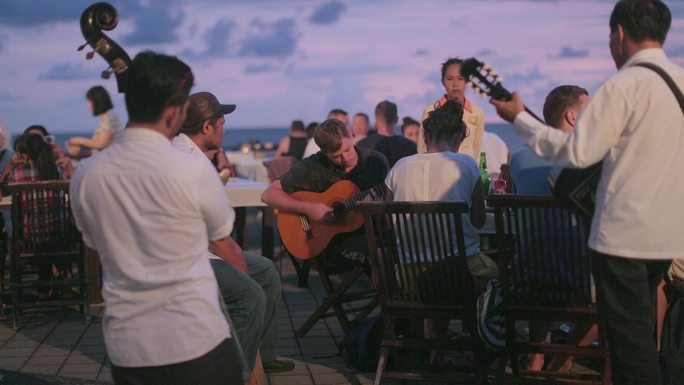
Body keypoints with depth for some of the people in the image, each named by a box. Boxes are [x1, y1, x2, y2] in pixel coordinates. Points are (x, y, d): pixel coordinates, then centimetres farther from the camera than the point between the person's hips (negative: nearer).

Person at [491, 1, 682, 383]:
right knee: (642, 329, 22)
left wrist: (519, 117, -7)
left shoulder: (625, 85, -17)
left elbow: (577, 152, -17)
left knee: (630, 337, -1)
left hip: (625, 233, -8)